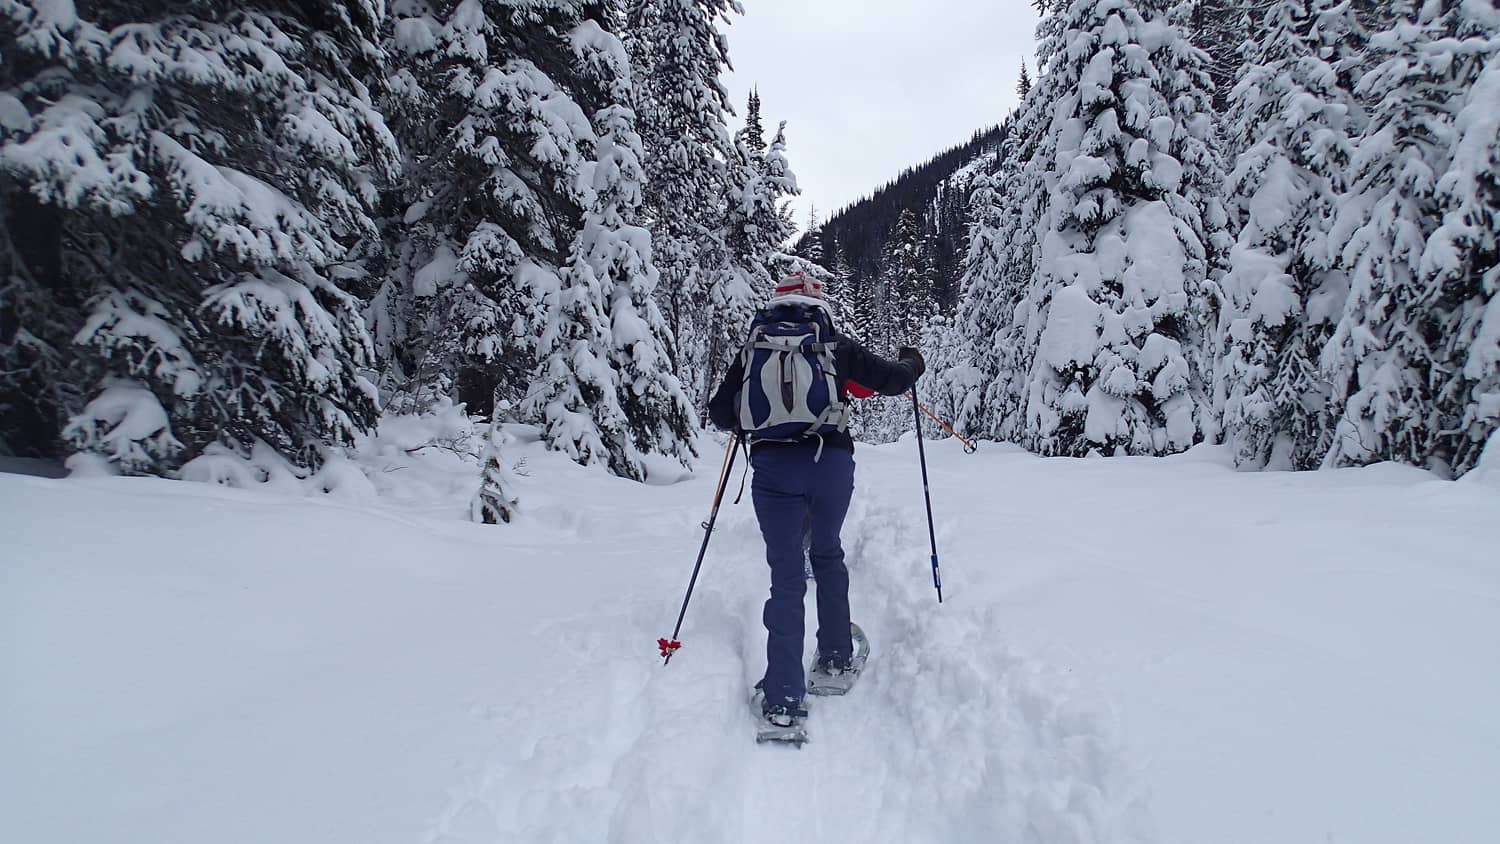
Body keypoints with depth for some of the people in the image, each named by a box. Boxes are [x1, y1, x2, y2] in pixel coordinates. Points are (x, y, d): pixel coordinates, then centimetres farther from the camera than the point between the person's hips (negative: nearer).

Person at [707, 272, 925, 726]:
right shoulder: (836, 345, 8)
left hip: (774, 467, 0)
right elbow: (891, 380, 12)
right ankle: (836, 656, 35)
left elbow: (720, 414, 11)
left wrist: (749, 421, 34)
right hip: (832, 462, 1)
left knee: (787, 575, 2)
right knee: (827, 555, 24)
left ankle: (784, 697, -3)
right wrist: (911, 361, 34)